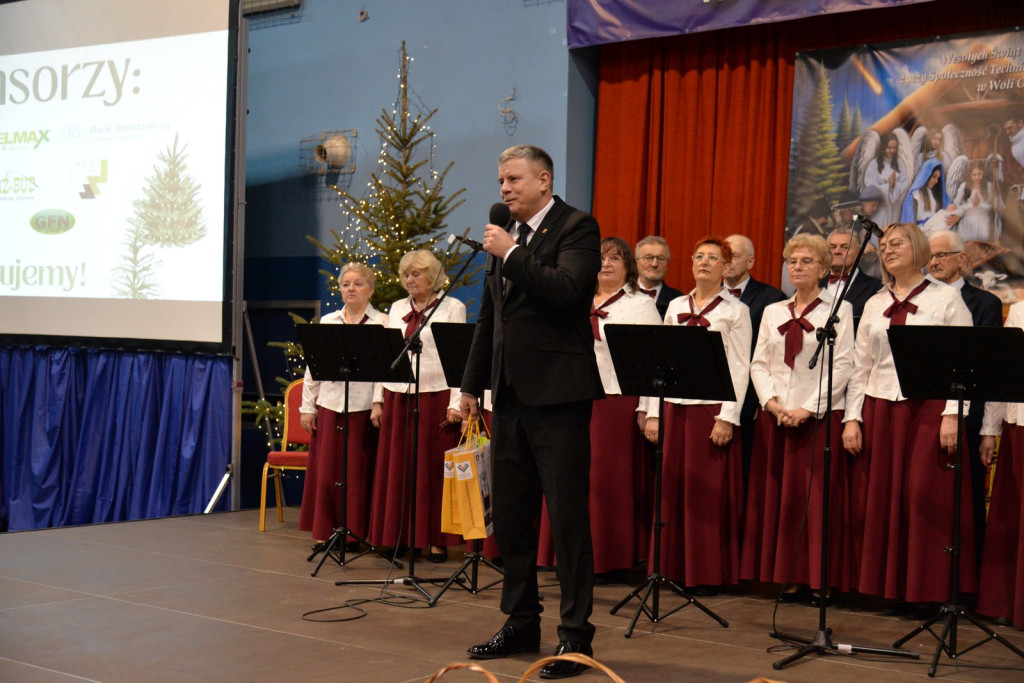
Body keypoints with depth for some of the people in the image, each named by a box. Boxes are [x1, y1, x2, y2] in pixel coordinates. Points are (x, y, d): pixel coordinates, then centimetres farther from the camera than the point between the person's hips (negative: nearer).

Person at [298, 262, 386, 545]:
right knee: (326, 469, 4)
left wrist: (380, 405, -15)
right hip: (329, 405, 4)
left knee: (358, 471, 0)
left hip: (363, 407, -3)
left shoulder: (381, 323, 2)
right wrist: (307, 407, 8)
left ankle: (355, 531, 9)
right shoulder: (327, 322, 13)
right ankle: (325, 530, 13)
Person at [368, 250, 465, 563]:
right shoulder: (397, 308, 16)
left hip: (434, 397, -5)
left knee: (432, 470, -2)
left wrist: (456, 404, -12)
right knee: (396, 469, 5)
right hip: (397, 397, 5)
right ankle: (397, 536, 13)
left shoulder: (452, 308, 1)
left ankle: (436, 540, 4)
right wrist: (379, 399, 10)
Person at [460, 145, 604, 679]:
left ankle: (575, 635, 4)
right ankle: (521, 624, 25)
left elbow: (566, 290, -23)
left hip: (557, 393, -8)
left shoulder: (576, 228, -5)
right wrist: (473, 384, 19)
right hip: (510, 395, 8)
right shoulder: (507, 236, 16)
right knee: (510, 517, 13)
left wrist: (511, 253, -17)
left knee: (567, 518, -4)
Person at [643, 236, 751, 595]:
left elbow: (740, 368, -5)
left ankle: (707, 574, 6)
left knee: (708, 492, -2)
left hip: (712, 408, -4)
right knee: (671, 488, 5)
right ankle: (673, 568, 14)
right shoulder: (676, 307, 14)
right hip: (674, 405, 4)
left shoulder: (735, 310, 1)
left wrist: (728, 418, -13)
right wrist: (653, 413, 6)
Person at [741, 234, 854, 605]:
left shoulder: (839, 309, 2)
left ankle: (821, 580, 3)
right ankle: (790, 576, 9)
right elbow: (758, 364, 10)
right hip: (775, 417, 4)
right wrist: (772, 403, -7)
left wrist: (808, 409, -14)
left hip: (820, 416, -4)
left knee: (818, 496, -3)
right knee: (778, 494, 3)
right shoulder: (772, 312, 15)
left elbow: (842, 366, -6)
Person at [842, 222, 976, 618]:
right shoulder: (874, 305, 15)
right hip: (880, 410, 4)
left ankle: (927, 592, 5)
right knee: (878, 501, 2)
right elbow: (860, 368, 14)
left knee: (926, 500, -5)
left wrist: (952, 414, -12)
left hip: (929, 409, -4)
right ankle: (894, 589, 11)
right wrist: (851, 418, 5)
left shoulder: (946, 299, 3)